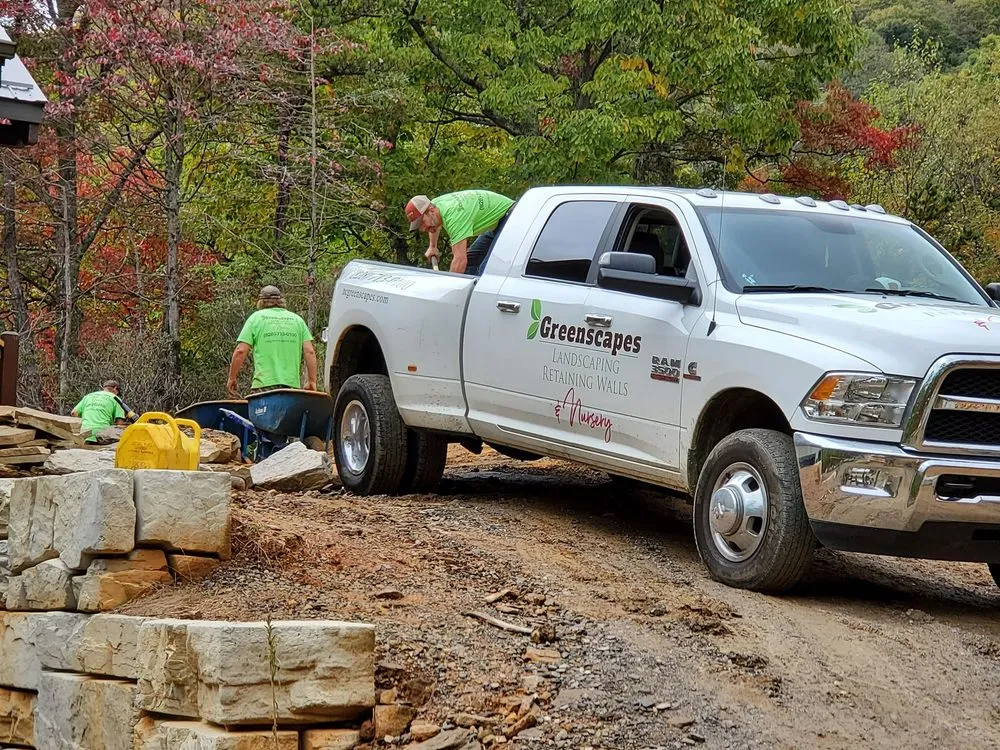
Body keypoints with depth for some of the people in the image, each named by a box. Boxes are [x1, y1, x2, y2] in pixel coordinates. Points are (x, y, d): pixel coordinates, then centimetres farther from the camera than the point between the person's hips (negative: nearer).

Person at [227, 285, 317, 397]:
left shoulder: (255, 318, 8)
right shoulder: (297, 319, 15)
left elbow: (240, 351, 0)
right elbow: (310, 352, 7)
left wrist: (232, 378, 9)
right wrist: (312, 381, 12)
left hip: (264, 384, -2)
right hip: (292, 385, 2)